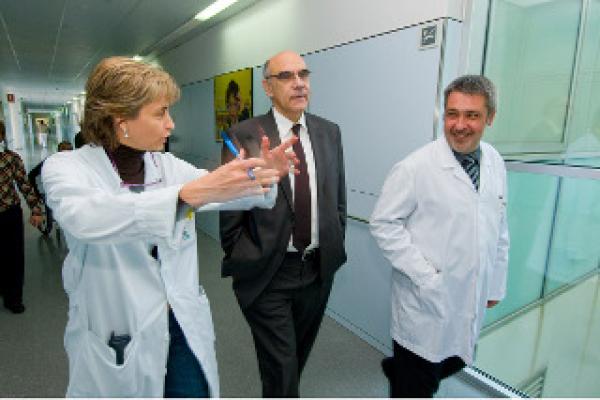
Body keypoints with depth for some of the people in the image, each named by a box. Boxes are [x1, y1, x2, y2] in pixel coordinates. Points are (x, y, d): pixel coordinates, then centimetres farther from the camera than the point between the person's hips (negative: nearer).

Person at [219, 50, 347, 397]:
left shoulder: (329, 132, 3)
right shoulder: (244, 136, -11)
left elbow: (339, 198, 9)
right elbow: (231, 214, -8)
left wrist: (335, 249, 7)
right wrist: (245, 263, -6)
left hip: (319, 269, 5)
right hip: (267, 274, -4)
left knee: (299, 358, 24)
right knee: (281, 368, 6)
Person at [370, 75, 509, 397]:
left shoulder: (495, 163, 2)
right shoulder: (415, 168, -18)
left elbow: (499, 229, 10)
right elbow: (383, 223, -15)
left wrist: (496, 284, 13)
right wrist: (424, 274, -18)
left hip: (472, 303, 6)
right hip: (425, 303, -6)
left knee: (453, 364, 24)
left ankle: (394, 368, 49)